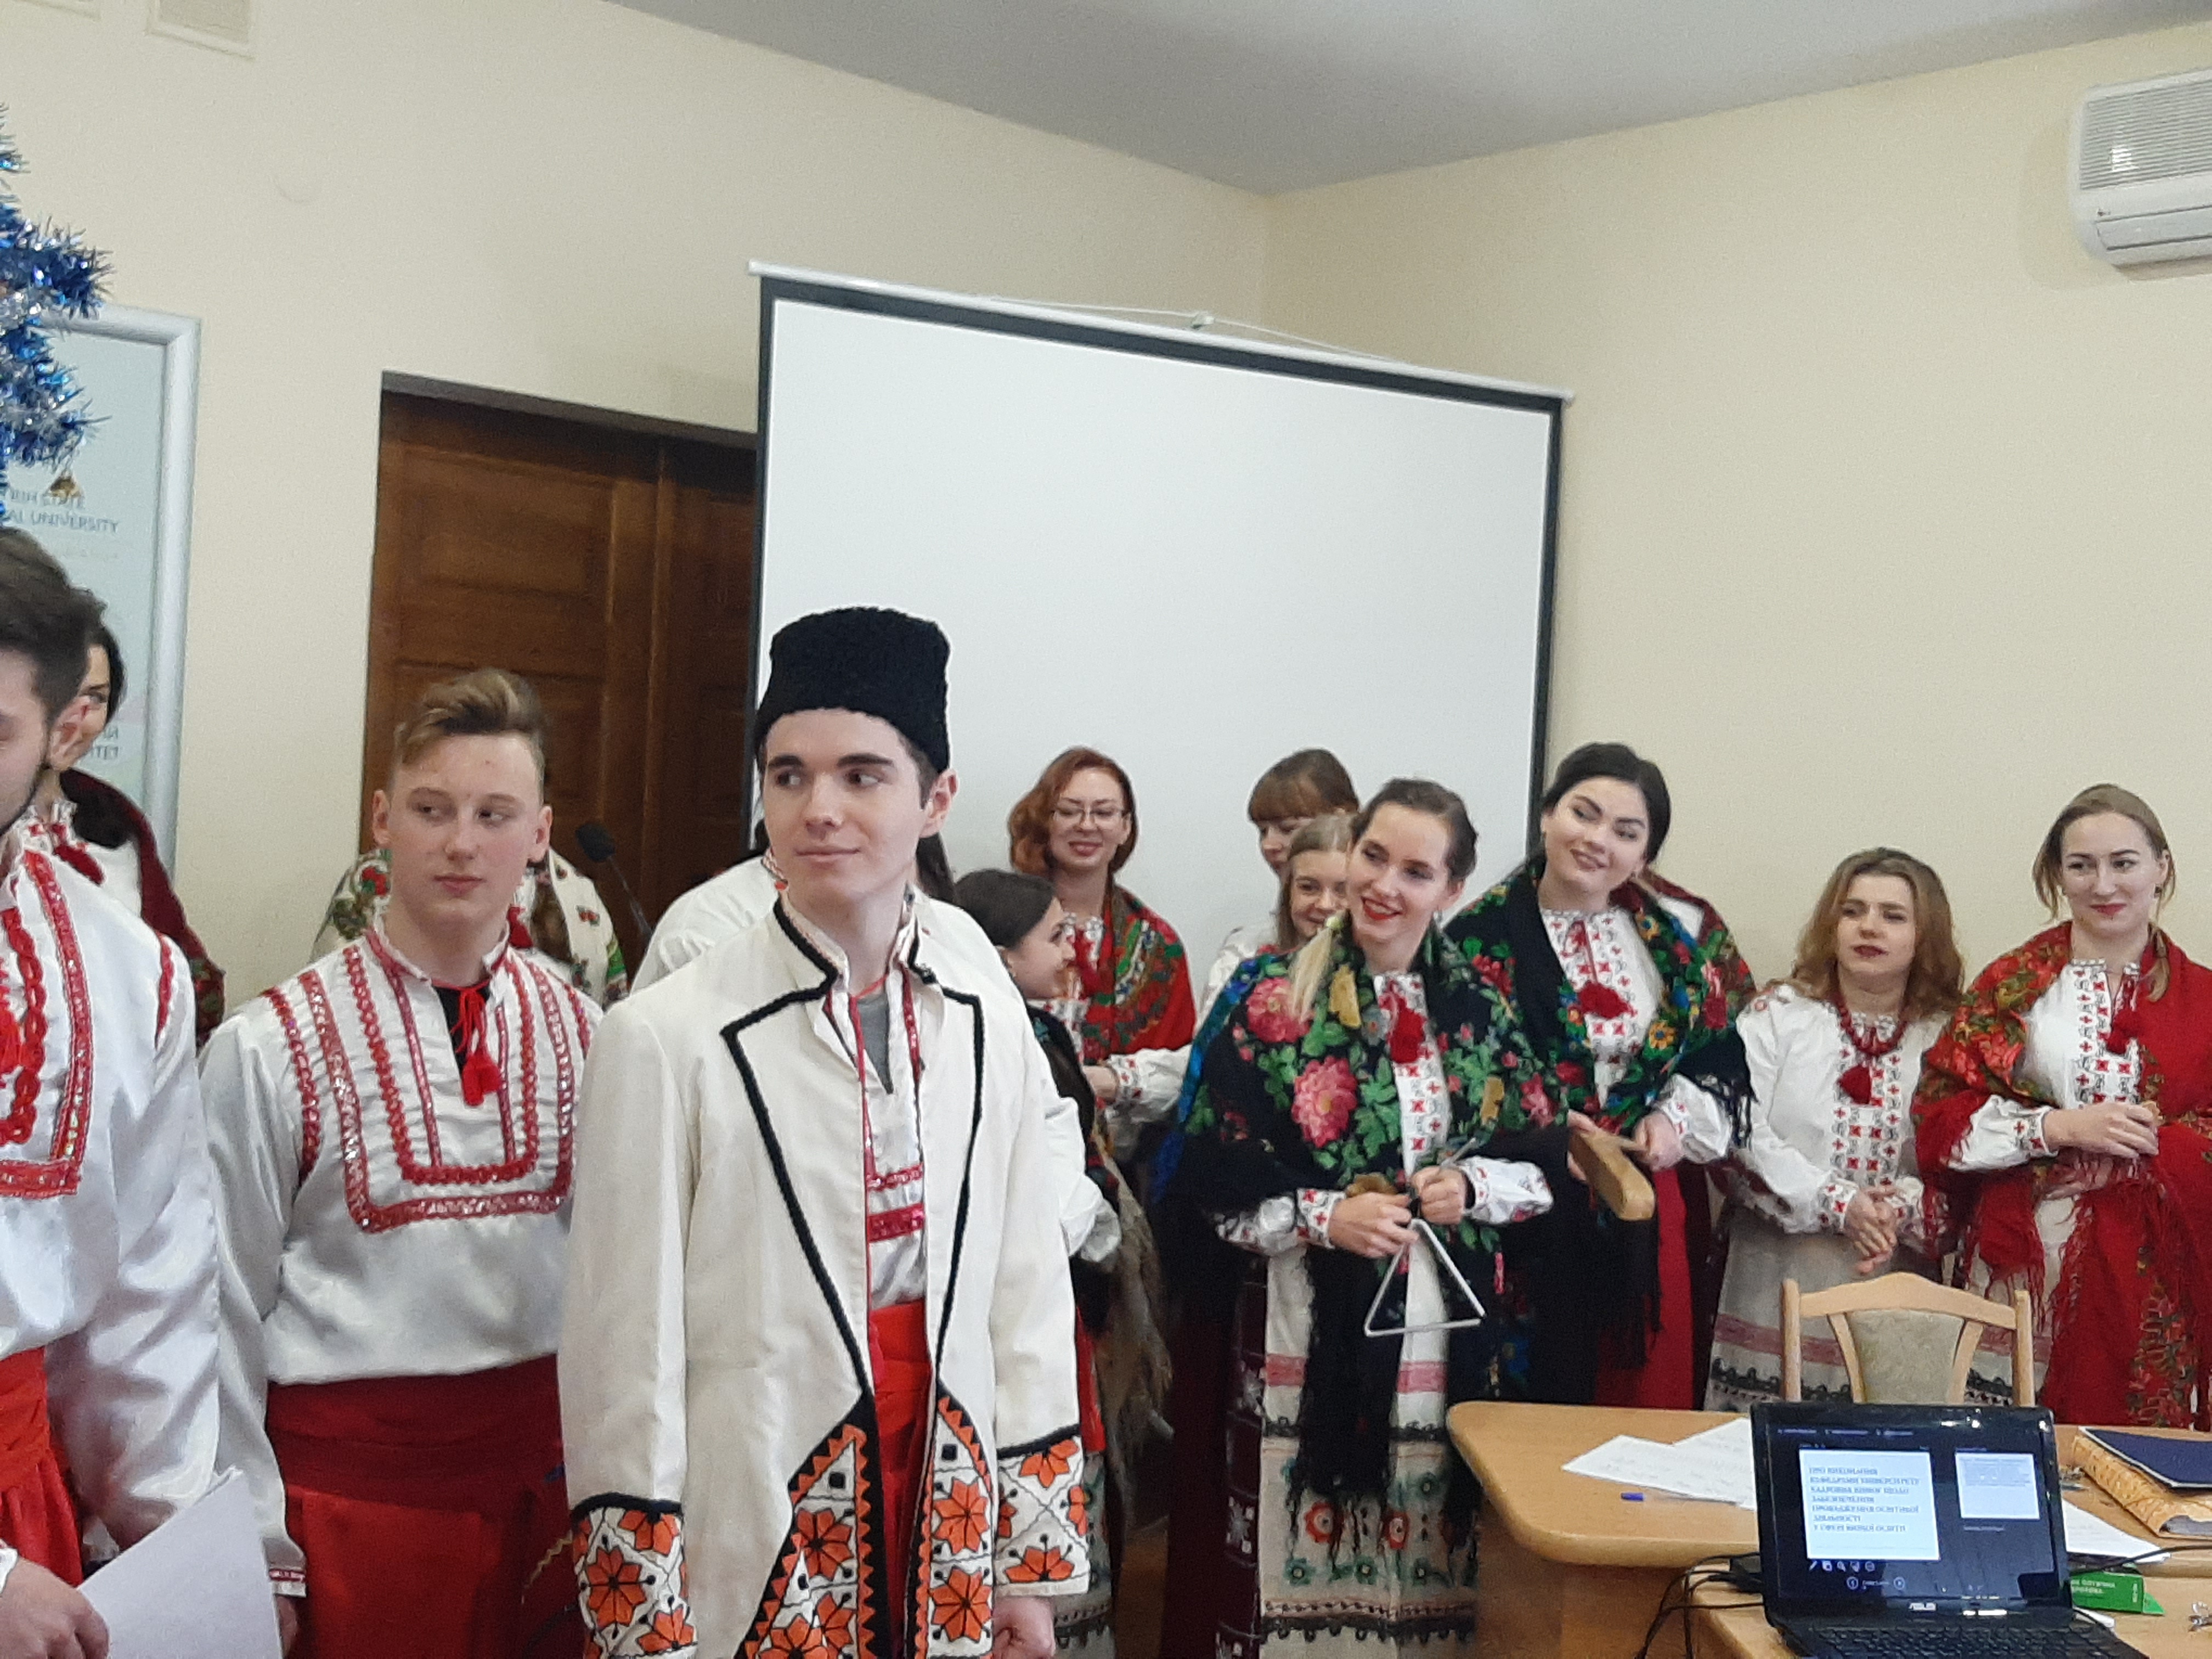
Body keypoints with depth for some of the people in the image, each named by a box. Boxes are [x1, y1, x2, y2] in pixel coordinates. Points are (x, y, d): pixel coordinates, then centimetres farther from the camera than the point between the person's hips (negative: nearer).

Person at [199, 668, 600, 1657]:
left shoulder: (581, 1034, 2)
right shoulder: (266, 1050, -9)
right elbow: (228, 1313, -5)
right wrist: (258, 1557, -3)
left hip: (540, 1465, 3)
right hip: (345, 1471, -3)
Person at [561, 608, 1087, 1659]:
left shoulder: (987, 1021, -1)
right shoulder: (664, 1039, -14)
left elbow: (1027, 1287, 5)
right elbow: (623, 1345, -10)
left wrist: (1035, 1559, 6)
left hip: (947, 1532, 4)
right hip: (752, 1560, -4)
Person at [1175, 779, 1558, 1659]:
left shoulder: (1478, 1011, 7)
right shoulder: (1274, 1006, -3)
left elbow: (1540, 1163, 10)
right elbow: (1216, 1179, -4)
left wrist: (1471, 1186, -9)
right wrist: (1326, 1217, -16)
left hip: (1446, 1328, 3)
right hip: (1310, 1326, -3)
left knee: (1430, 1544, 9)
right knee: (1302, 1545, 1)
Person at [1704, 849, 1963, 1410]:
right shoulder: (1775, 1016, 3)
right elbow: (1745, 1133, -8)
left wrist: (1904, 1208, -18)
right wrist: (1839, 1205, -15)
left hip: (1894, 1281, 2)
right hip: (1778, 1279, -1)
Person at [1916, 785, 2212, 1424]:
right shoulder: (2013, 984, 5)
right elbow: (1940, 1115, -1)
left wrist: (2148, 1144, -12)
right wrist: (2059, 1128, -12)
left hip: (2151, 1279, 1)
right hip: (2025, 1267, -1)